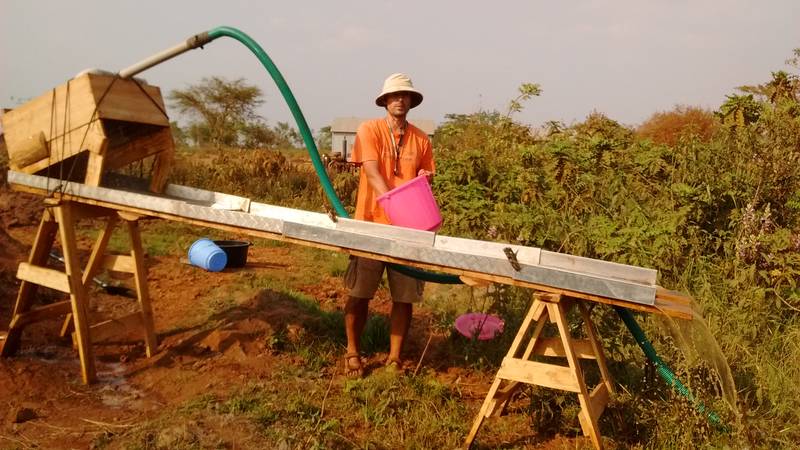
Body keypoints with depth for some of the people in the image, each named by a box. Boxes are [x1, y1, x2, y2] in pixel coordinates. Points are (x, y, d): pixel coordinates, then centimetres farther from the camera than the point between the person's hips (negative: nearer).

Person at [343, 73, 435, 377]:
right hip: (372, 224, -3)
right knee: (360, 293, 5)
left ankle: (395, 357, 19)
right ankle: (353, 353, 22)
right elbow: (372, 174, -13)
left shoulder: (421, 139, 10)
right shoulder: (369, 130, -1)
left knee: (405, 297, 5)